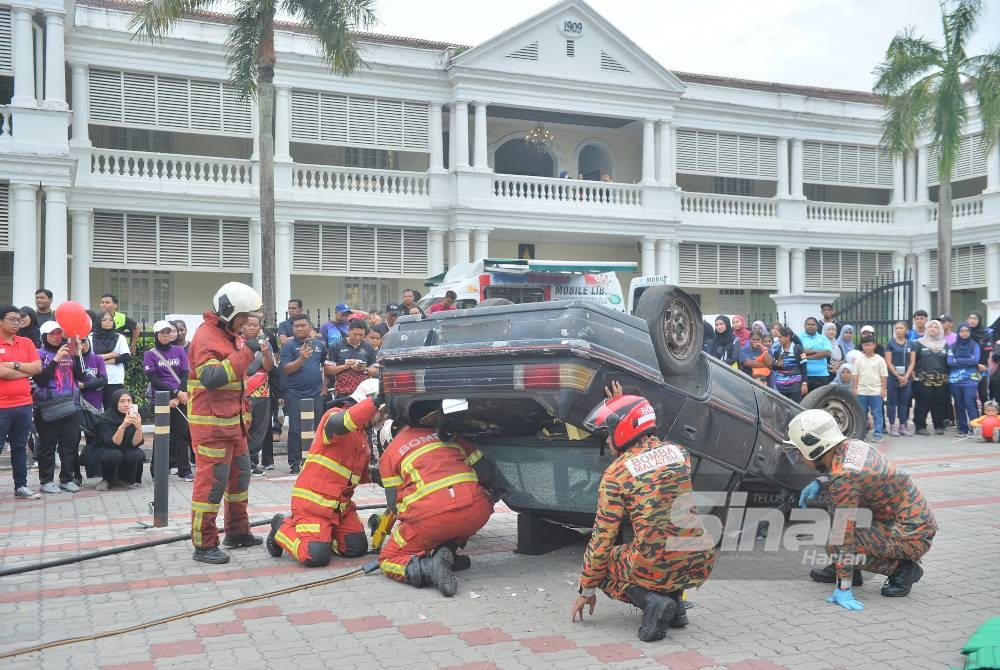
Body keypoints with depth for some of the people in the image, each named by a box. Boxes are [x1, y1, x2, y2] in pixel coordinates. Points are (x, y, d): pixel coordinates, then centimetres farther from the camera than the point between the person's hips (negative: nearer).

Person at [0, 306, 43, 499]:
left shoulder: (26, 343, 10)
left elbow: (37, 368, 1)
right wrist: (26, 372, -6)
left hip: (24, 404, 5)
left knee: (20, 447, 12)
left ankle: (21, 486, 19)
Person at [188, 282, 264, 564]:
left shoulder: (232, 335, 15)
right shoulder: (206, 337, -15)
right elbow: (211, 378, -28)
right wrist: (244, 355, -27)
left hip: (233, 421, 10)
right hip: (211, 422, -10)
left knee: (240, 474, 17)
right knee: (211, 479, -7)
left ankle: (237, 531, 31)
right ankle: (204, 545, 1)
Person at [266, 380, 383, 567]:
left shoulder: (363, 437, 17)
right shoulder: (334, 415, -11)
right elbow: (340, 423, -37)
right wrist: (375, 402, -44)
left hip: (341, 505, 9)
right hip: (313, 501, -8)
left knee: (357, 548, -3)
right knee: (316, 557, -18)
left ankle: (321, 533, 21)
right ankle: (283, 528, 10)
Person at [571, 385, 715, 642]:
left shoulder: (615, 474, -7)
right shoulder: (679, 452, 7)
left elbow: (602, 540, -3)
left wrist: (587, 590, 10)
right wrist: (621, 407, 35)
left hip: (656, 570, -5)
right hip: (701, 567, 6)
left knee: (602, 562, 23)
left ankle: (651, 600, -4)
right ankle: (675, 600, 17)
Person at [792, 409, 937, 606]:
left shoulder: (843, 479, -25)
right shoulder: (854, 445, -1)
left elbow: (843, 537, -25)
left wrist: (843, 589, -23)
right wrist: (818, 482, 4)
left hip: (912, 537, -9)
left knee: (836, 543, -18)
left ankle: (901, 569, -5)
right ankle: (843, 568, 13)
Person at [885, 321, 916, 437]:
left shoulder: (910, 344, 9)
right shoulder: (890, 344, 1)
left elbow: (912, 362, 4)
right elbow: (888, 362, -4)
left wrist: (906, 376, -8)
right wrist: (898, 376, -10)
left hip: (906, 377, 2)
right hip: (893, 376, -2)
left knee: (904, 402, 6)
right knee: (893, 402, 0)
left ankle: (903, 426, 12)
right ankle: (892, 426, 4)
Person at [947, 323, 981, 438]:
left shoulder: (975, 346, 6)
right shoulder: (952, 347, 10)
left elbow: (975, 360, -9)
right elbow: (949, 361, -3)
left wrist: (958, 360, -6)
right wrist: (967, 362, -7)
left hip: (970, 380, -2)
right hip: (955, 380, 2)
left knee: (970, 404, -11)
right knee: (959, 406, 5)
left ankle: (974, 428, -11)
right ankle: (962, 429, 10)